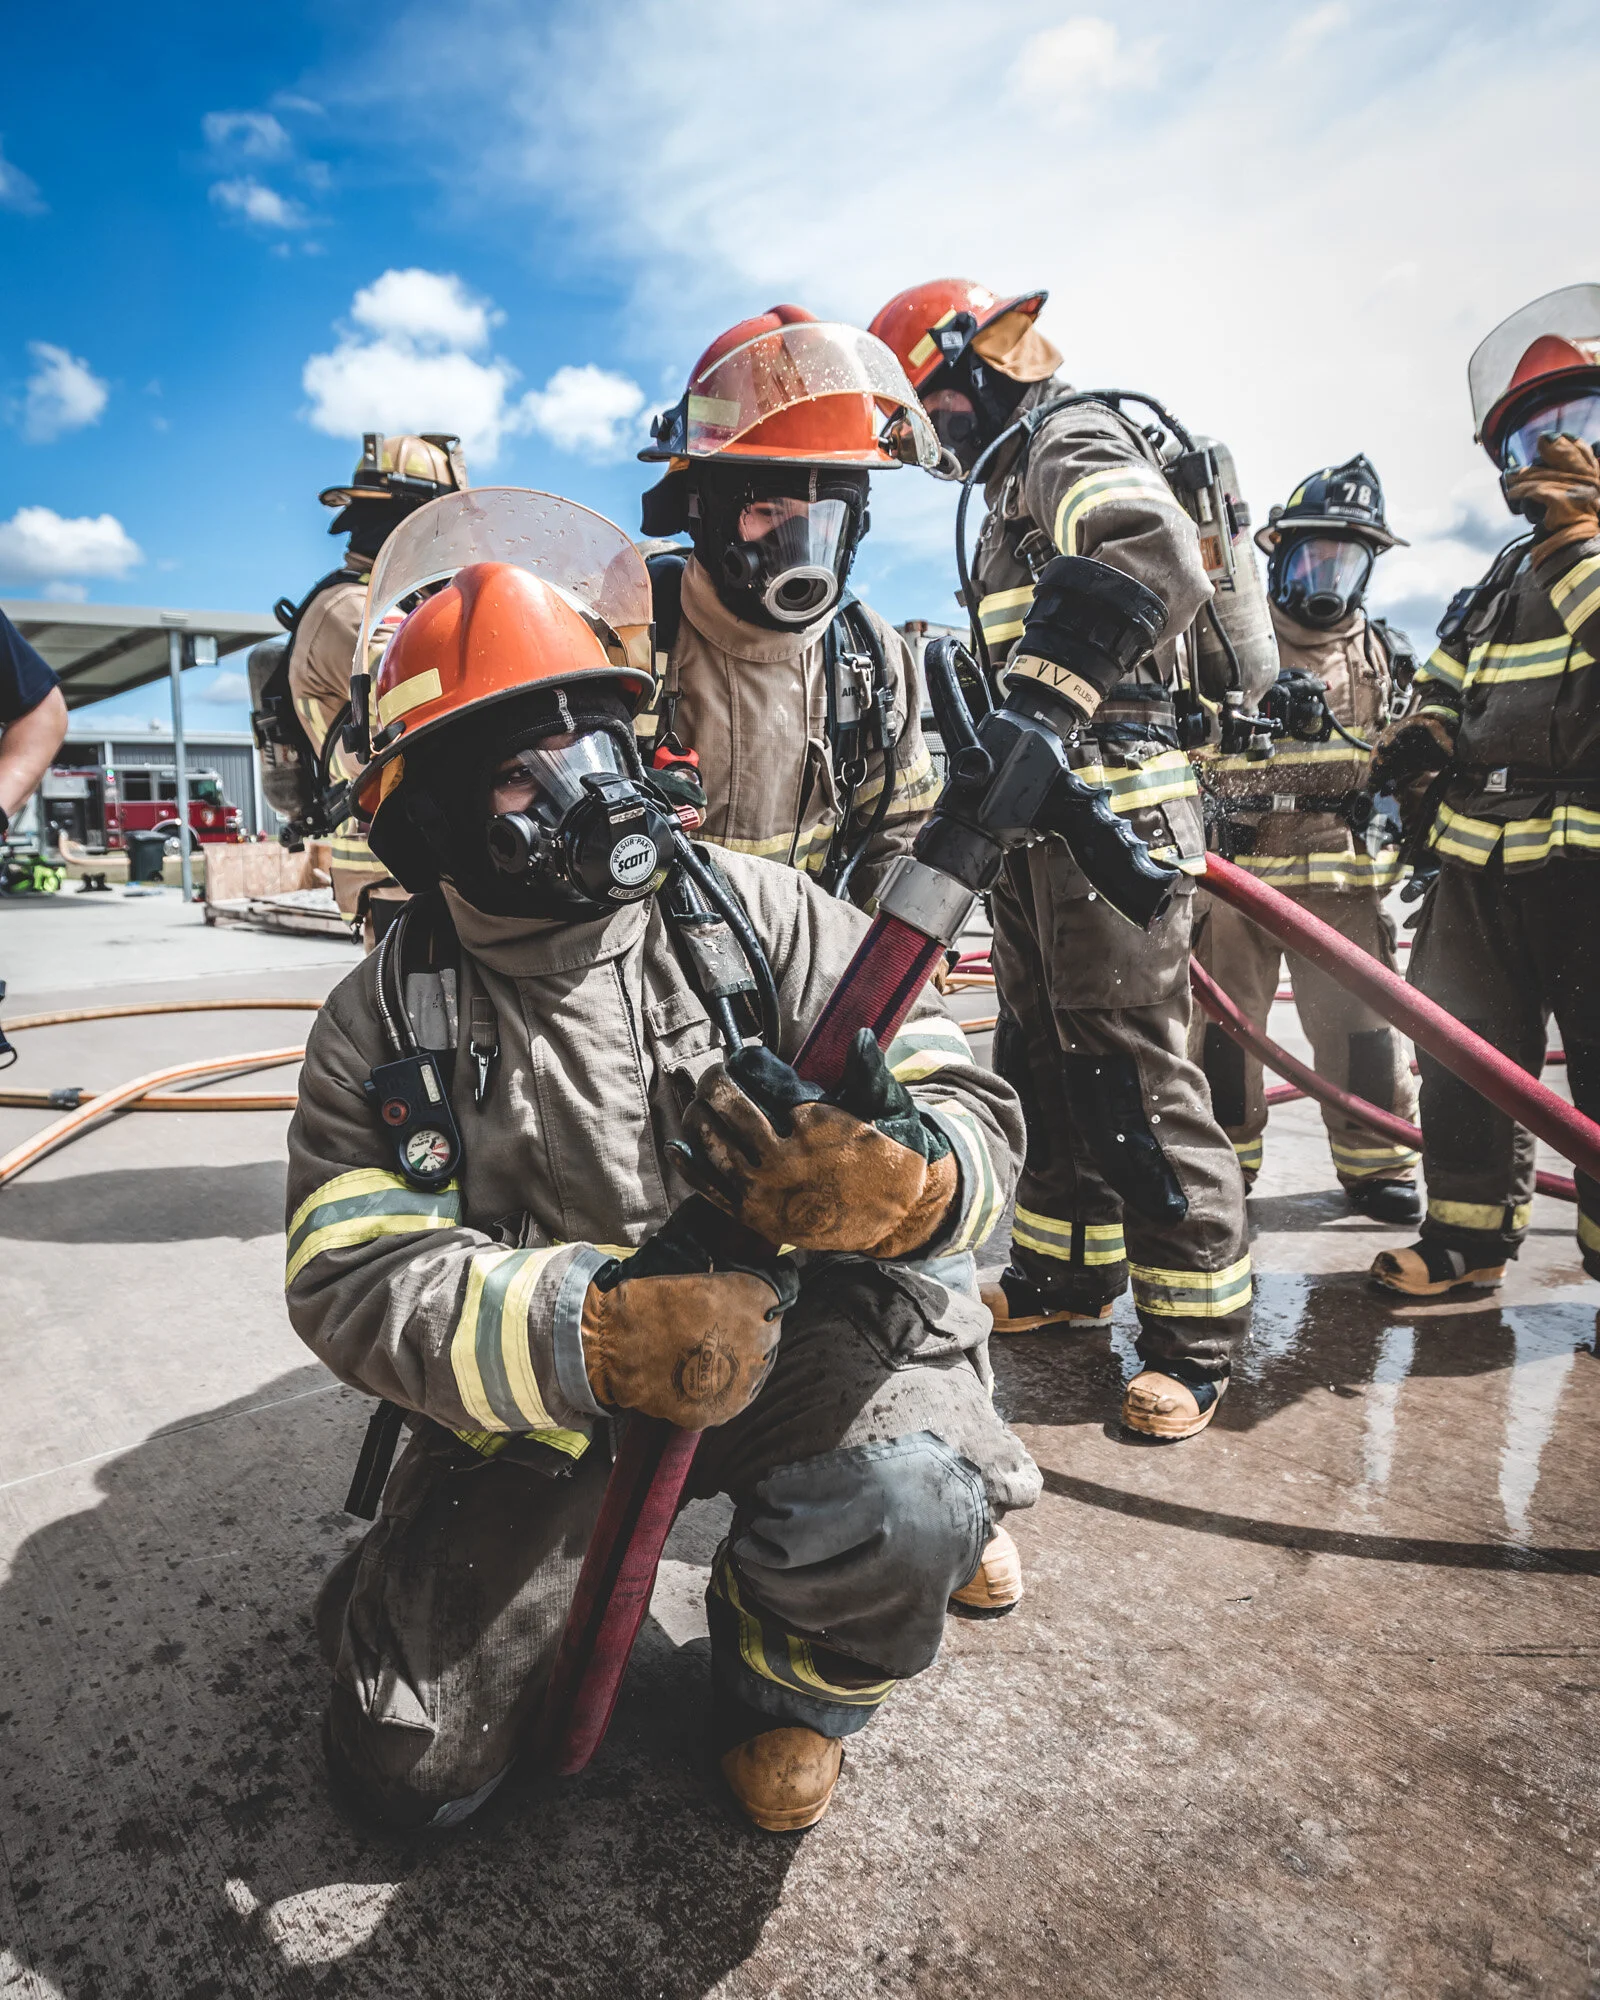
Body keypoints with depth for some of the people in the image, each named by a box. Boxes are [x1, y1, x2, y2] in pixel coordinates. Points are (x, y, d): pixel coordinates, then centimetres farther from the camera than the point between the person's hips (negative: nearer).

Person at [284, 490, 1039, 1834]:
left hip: (802, 1331, -1)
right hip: (538, 1393, 2)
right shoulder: (380, 1023, -5)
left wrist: (901, 1178, -38)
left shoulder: (756, 914, -9)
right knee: (408, 1769, 1)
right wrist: (589, 1331, -34)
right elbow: (354, 1275, -14)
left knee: (900, 1515, -32)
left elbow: (970, 1108, -11)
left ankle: (786, 1680, 6)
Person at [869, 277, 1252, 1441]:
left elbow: (1163, 567, -28)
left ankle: (1198, 1335, 3)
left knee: (1130, 1070, -9)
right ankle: (1073, 1272, 29)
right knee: (1044, 1059, 15)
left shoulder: (1075, 444, -6)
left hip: (1113, 808, -10)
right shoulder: (1020, 478, 25)